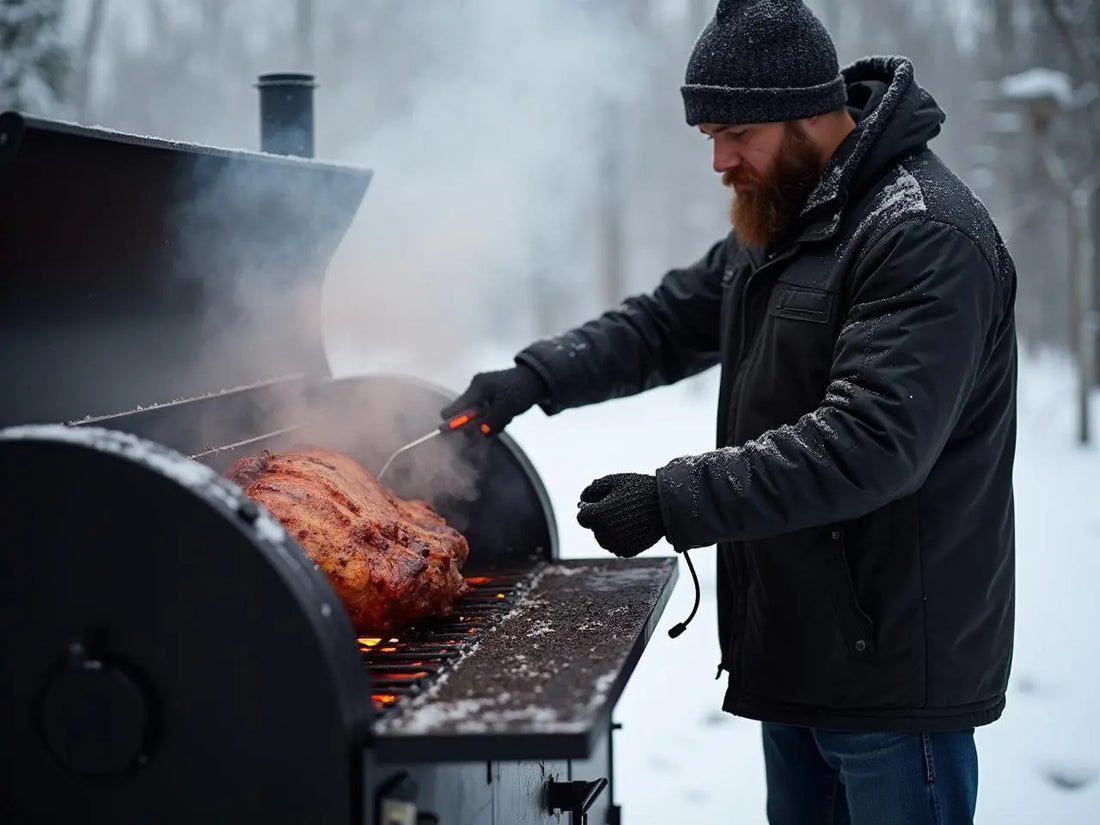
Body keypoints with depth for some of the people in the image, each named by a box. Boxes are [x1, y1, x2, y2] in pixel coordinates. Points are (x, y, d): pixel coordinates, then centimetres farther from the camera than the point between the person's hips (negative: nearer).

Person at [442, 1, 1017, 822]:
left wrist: (674, 502, -28)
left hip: (893, 666, -9)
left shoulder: (928, 236, -20)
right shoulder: (777, 217, 11)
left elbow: (870, 445, -28)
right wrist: (532, 378, 1)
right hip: (797, 653, 9)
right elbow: (670, 321, 16)